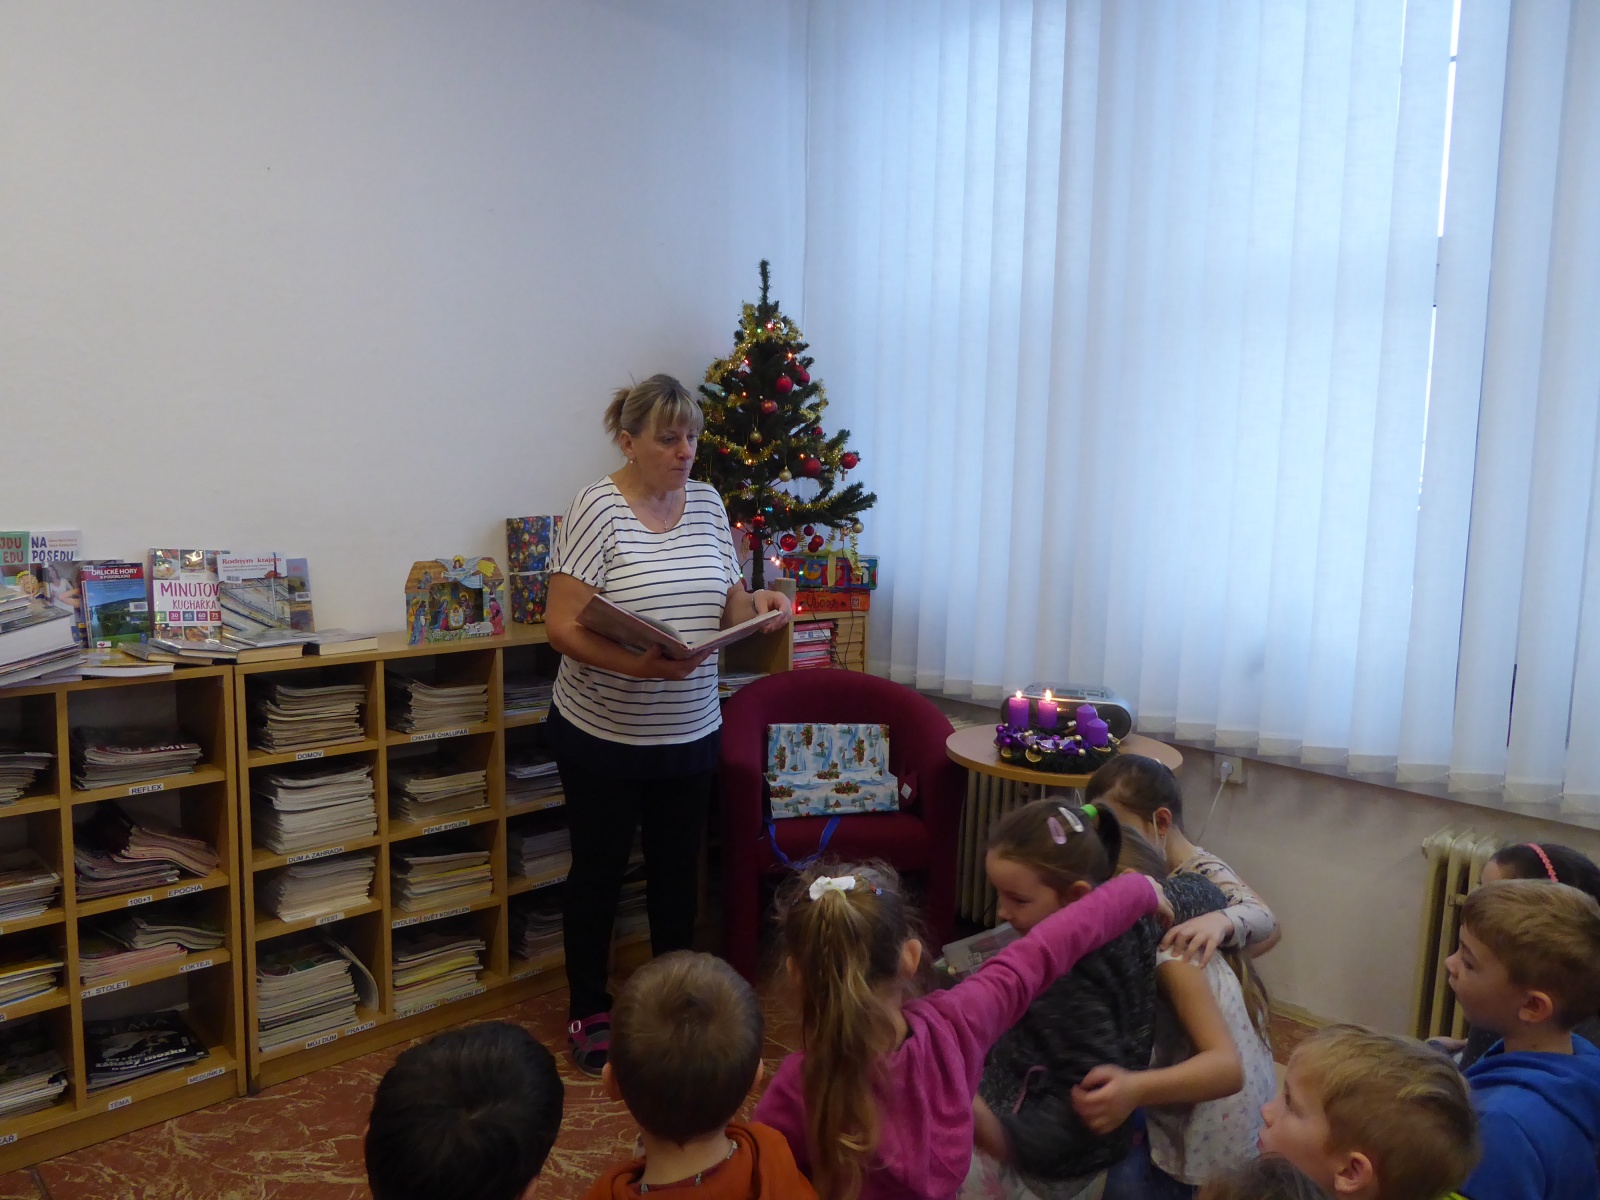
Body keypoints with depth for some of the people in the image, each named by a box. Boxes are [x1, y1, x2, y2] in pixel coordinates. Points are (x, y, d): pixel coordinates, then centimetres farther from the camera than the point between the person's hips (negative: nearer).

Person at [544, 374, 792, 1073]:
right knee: (599, 873, 12)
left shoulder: (706, 503, 3)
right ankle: (588, 1011, 32)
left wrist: (756, 607, -13)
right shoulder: (598, 508, -14)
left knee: (677, 871, 16)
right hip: (603, 735, -4)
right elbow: (562, 626, -19)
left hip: (689, 733, 5)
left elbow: (725, 604, 9)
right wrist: (636, 665, -33)